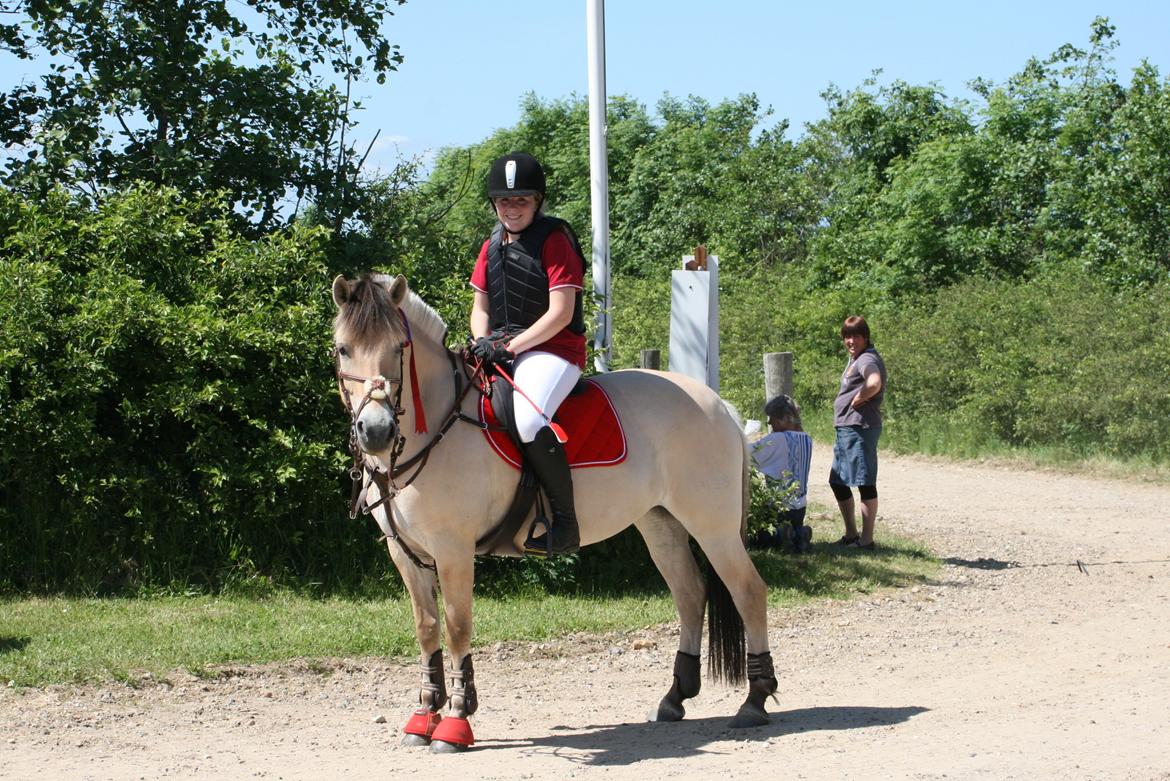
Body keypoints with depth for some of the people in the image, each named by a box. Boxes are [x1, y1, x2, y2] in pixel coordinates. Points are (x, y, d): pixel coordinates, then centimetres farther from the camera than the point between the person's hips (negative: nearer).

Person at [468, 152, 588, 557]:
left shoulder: (554, 240, -7)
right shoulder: (492, 246, 15)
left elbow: (561, 314, -14)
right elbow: (480, 307, 17)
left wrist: (510, 346, -19)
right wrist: (483, 344, -4)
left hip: (553, 348, -8)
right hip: (500, 350, 8)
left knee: (529, 418, -34)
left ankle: (565, 521, -26)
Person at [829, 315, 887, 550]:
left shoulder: (867, 359, -14)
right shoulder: (854, 359, 18)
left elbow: (874, 383, -34)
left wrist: (857, 399, -18)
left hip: (859, 427, -11)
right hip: (845, 428, 11)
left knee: (865, 483, -6)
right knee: (838, 482, 18)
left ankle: (866, 540, -3)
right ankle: (851, 535, 27)